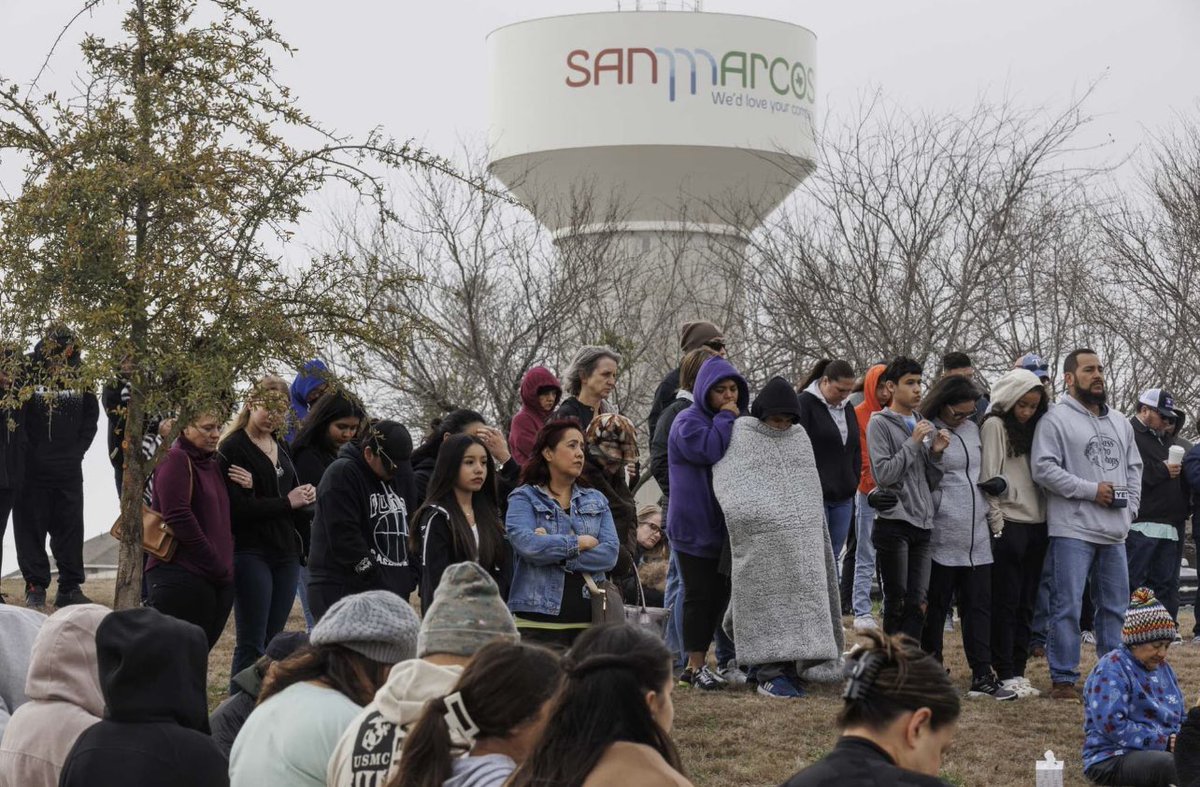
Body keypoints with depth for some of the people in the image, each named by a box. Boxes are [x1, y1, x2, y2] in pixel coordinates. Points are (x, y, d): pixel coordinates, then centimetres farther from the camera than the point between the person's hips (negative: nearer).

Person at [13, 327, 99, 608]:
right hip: (33, 468, -3)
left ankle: (70, 587, 10)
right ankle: (35, 586, 7)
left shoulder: (80, 379, 4)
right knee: (32, 526, 1)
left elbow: (91, 417, 11)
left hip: (69, 469, 3)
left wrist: (78, 450, 3)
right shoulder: (28, 374, -6)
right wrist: (28, 450, -11)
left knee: (70, 526, 5)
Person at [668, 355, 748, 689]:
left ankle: (698, 664, 15)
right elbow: (709, 450, -27)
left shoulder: (734, 421, 16)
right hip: (695, 527, -8)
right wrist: (725, 419, -16)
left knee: (719, 595, 9)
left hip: (722, 525, 8)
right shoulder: (688, 422, -9)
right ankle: (696, 667, 0)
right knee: (699, 595, -5)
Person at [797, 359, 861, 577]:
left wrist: (853, 484, 13)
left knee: (833, 556, 9)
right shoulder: (805, 404, -8)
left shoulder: (848, 409, 15)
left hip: (843, 499, 7)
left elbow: (856, 451, 24)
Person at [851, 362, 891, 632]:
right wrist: (874, 487, -13)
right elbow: (860, 457, -6)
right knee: (866, 558, 0)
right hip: (869, 495, -4)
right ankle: (861, 612, 3)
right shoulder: (860, 415, -3)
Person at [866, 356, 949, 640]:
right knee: (897, 602, -2)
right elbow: (883, 474, -13)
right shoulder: (880, 424, -3)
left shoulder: (924, 425, 16)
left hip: (922, 523, 6)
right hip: (893, 522, -6)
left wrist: (936, 453, -2)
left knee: (917, 605, 2)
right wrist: (913, 443, -13)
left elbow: (932, 482, 15)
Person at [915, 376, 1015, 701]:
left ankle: (982, 676, 4)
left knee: (979, 604, 4)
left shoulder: (972, 429, 14)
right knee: (936, 606, 2)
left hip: (976, 534, 7)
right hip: (942, 535, -7)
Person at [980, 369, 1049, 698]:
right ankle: (1006, 674, -1)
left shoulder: (1031, 428, 17)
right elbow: (989, 476, -10)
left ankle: (1018, 671, 13)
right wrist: (997, 523, -14)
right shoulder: (995, 425, -4)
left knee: (1026, 603, 8)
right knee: (1006, 603, -4)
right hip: (1009, 523, -7)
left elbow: (1040, 473, 16)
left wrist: (1045, 517, 7)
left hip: (1036, 524, 7)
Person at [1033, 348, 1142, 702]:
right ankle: (1063, 679, 0)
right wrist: (1091, 490, -14)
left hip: (1115, 532, 7)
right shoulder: (1056, 419, -6)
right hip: (1073, 530, -7)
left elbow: (1134, 467, 22)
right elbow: (1044, 468, -15)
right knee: (1067, 606, -6)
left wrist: (1130, 506, 6)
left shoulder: (1120, 423, 16)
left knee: (1115, 606, 12)